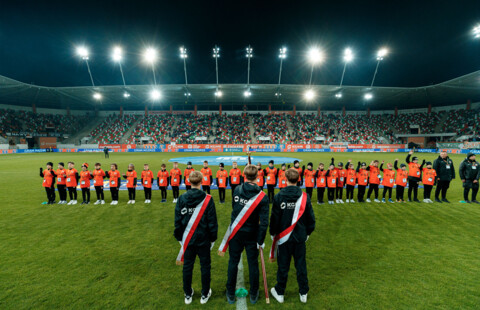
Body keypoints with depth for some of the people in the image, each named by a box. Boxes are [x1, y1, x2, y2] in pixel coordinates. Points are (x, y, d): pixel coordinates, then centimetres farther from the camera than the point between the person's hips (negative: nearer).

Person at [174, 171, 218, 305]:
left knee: (187, 266, 18)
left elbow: (177, 221, -2)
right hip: (203, 239, -2)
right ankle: (205, 294, 30)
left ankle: (188, 295, 34)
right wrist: (213, 237, 4)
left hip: (187, 239, 2)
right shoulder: (207, 199, -15)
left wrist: (179, 237, 11)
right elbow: (212, 221, -10)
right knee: (205, 266, 15)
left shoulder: (181, 198, -9)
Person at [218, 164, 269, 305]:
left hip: (235, 233, 2)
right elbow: (264, 222, -18)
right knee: (253, 264, 16)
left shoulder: (237, 190, -9)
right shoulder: (262, 196, -17)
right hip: (252, 235, -1)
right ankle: (253, 295, 33)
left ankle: (230, 295, 32)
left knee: (233, 263, 16)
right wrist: (260, 241, -7)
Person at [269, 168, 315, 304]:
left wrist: (273, 233, 7)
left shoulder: (278, 197, -14)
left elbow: (274, 218, -8)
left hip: (283, 237, -1)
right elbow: (310, 218, -1)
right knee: (301, 265, 17)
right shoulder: (304, 197, -9)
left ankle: (279, 293, 30)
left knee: (283, 266, 12)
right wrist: (308, 232, 14)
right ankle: (303, 293, 32)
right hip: (300, 237, 2)